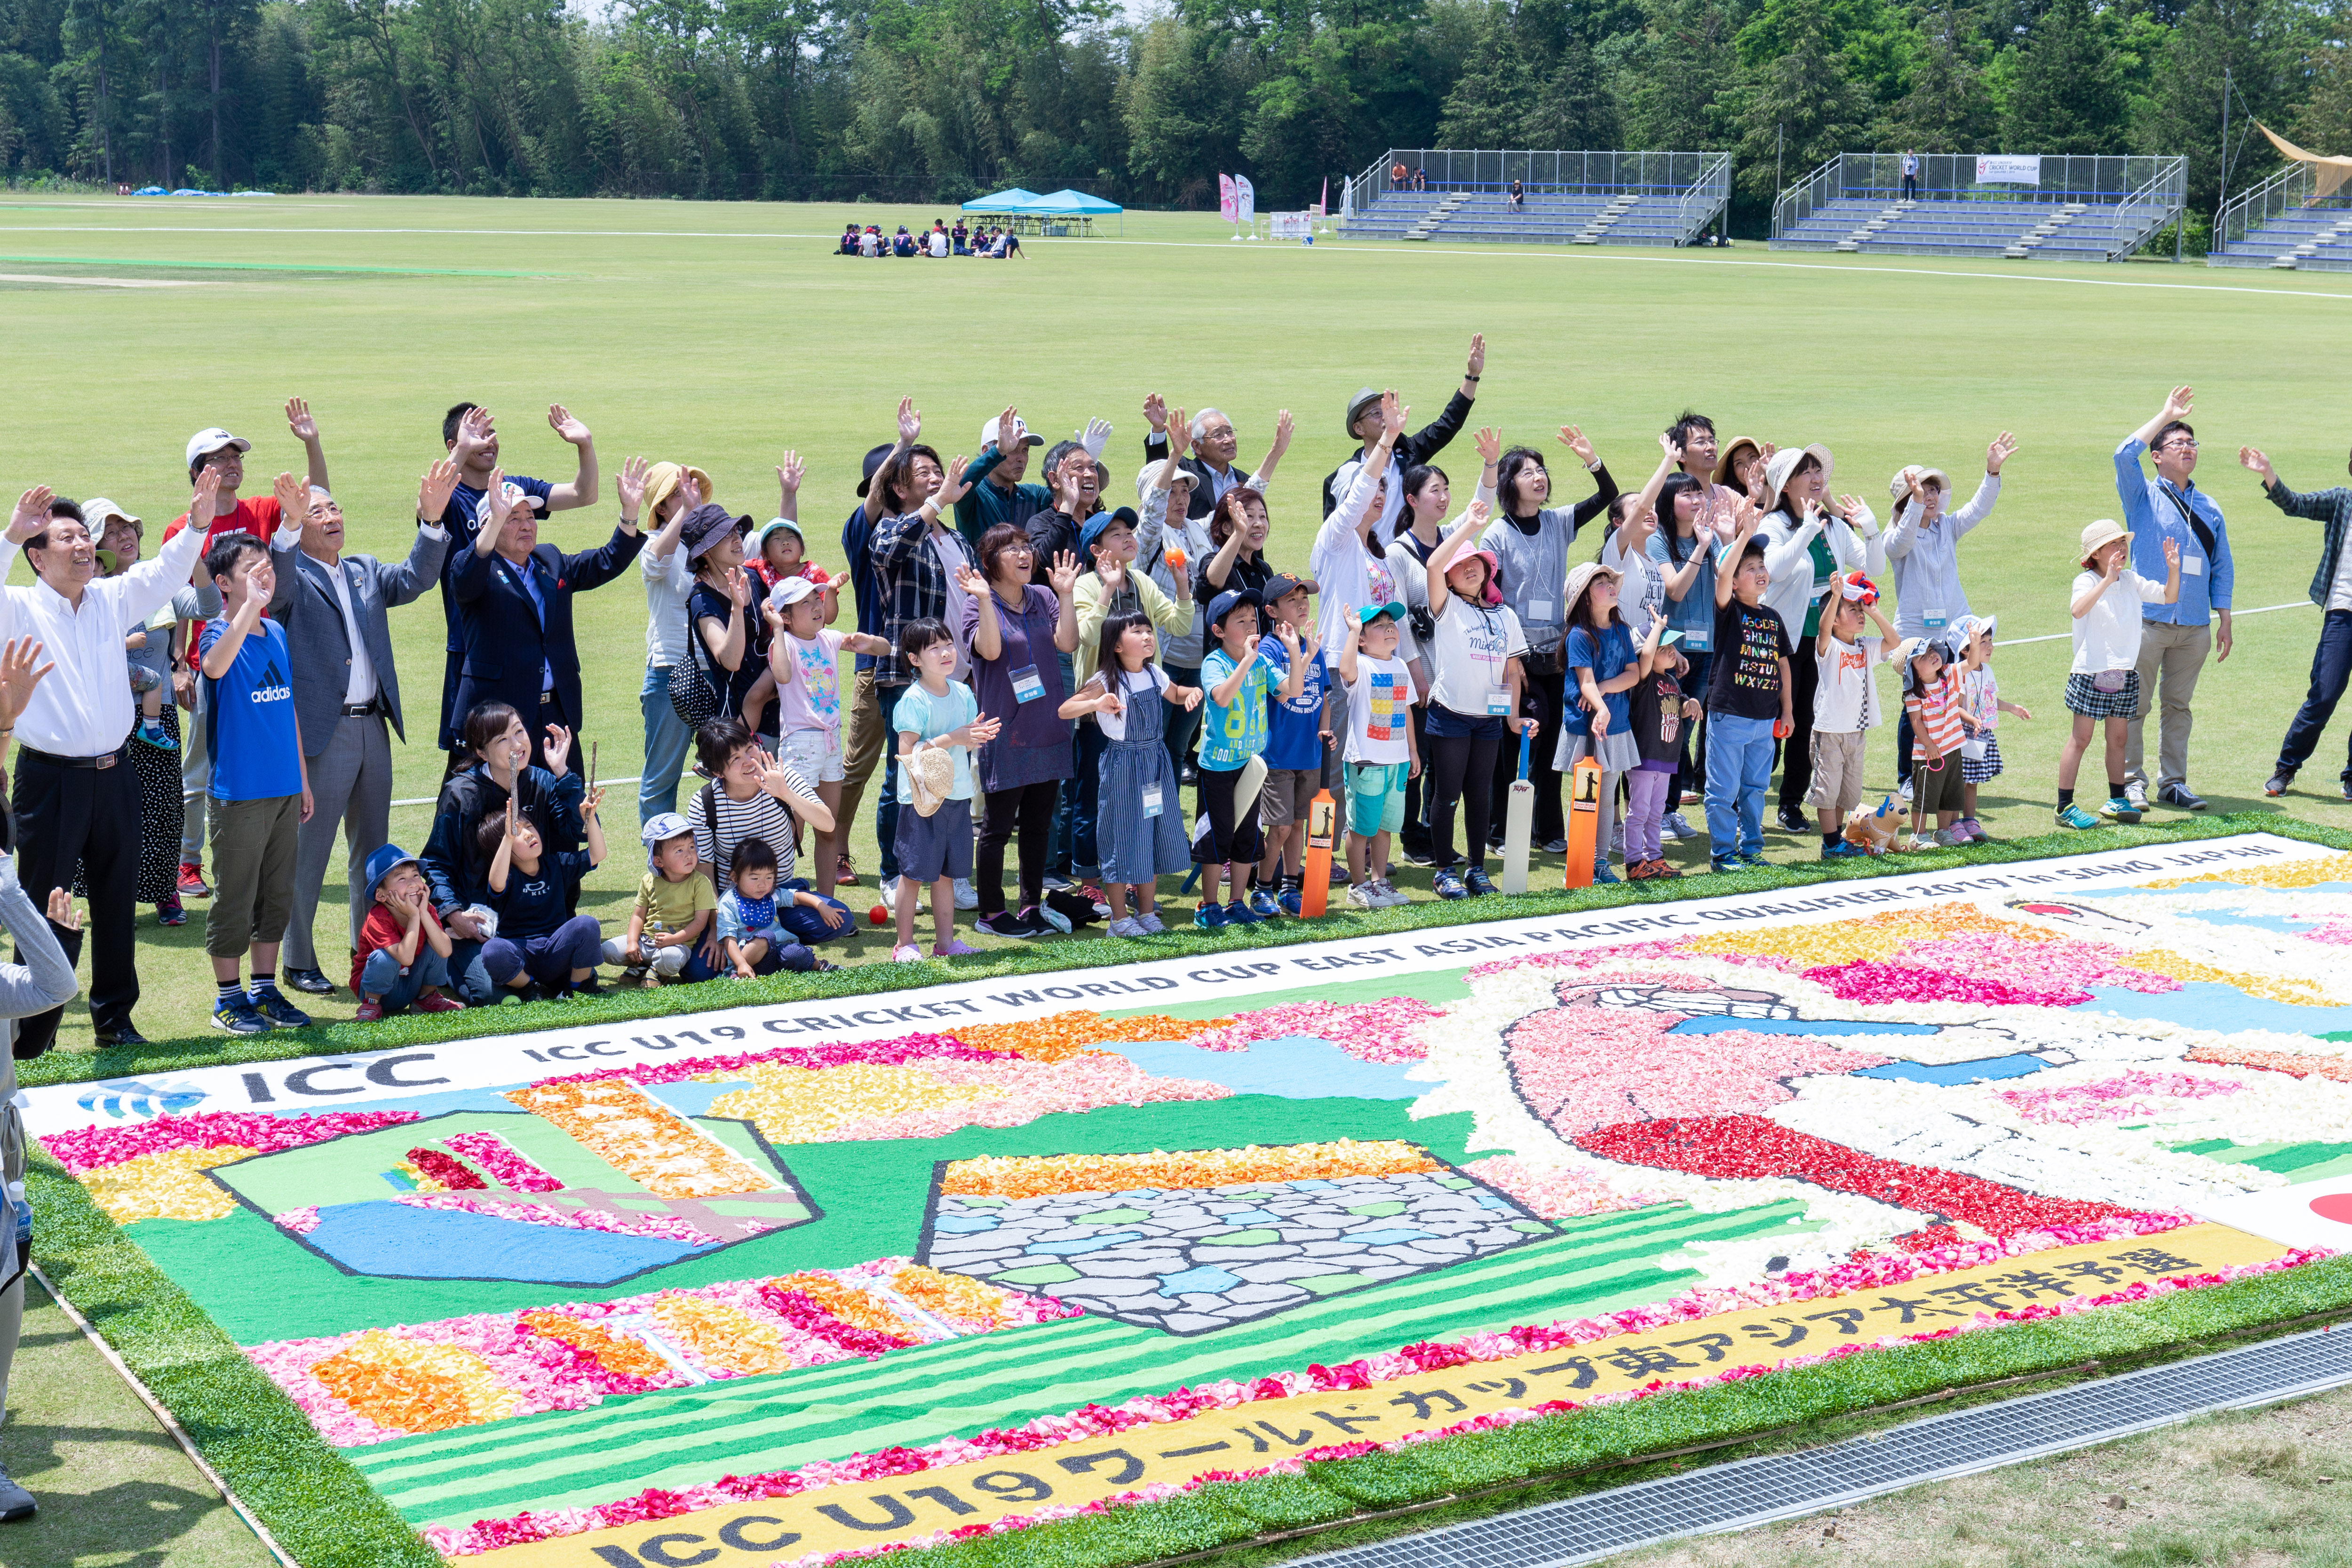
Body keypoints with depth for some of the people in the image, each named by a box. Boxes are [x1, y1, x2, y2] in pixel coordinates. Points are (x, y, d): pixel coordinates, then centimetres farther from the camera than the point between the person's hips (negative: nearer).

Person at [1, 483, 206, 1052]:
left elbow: (166, 572, 13)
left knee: (117, 903, 12)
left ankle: (115, 1018, 24)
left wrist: (198, 524, -2)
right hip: (50, 781, -5)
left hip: (112, 776, 5)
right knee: (47, 913, 0)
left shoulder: (113, 600, 11)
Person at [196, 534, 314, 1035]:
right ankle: (229, 999, 12)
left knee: (277, 895, 12)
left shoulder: (277, 634, 10)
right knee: (234, 898, 2)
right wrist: (252, 604, -39)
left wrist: (303, 778, 17)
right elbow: (215, 666, -35)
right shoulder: (219, 632, -9)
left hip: (284, 788, 6)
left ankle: (266, 990, 23)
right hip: (239, 792, -6)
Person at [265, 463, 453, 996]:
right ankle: (299, 962, 9)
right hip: (322, 732, -6)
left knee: (371, 850, 15)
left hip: (373, 729, 6)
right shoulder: (293, 577, -3)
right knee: (307, 853, 0)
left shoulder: (365, 572, 14)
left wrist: (432, 519, -12)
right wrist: (290, 525, -40)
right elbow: (274, 585, -25)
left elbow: (415, 579, 2)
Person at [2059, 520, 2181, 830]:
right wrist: (2107, 581, -37)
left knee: (2119, 738, 11)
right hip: (2091, 672, -6)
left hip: (2126, 673, 6)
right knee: (2080, 739, -4)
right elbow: (2078, 610, -30)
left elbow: (2168, 597, 11)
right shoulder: (2087, 581, -9)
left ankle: (2116, 800, 22)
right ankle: (2065, 807, -1)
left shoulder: (2132, 580, 10)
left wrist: (2173, 570, -5)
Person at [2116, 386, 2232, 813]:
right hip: (2148, 618, -4)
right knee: (2135, 705, -2)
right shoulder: (2143, 496, 3)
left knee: (2179, 705, 9)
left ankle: (2173, 782, 16)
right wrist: (2166, 414, -10)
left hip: (2195, 625, 4)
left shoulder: (2209, 507, 15)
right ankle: (2131, 782, 5)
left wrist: (2224, 618, 11)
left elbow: (2222, 565, 18)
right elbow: (2124, 455, -16)